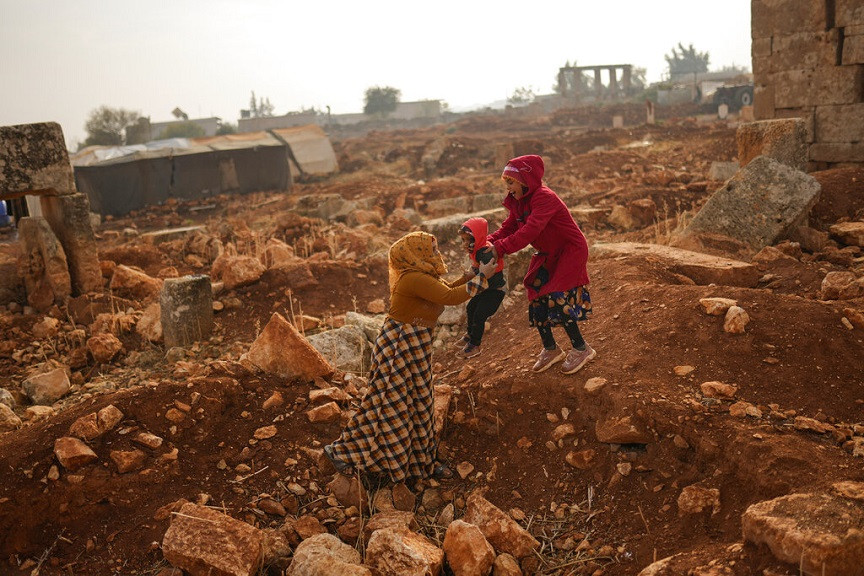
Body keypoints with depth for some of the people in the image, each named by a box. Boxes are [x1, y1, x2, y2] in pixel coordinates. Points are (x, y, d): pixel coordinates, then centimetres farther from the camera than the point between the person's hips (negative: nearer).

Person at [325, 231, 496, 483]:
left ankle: (422, 460, 28)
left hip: (415, 346, 10)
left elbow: (449, 288, 18)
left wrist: (475, 273, 10)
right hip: (399, 346, -10)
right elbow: (450, 297, -28)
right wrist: (481, 277, -19)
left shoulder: (424, 277, 7)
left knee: (418, 403, 15)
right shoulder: (414, 279, -23)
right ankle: (341, 450, 15)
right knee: (388, 402, 0)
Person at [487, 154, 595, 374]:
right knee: (536, 298, 6)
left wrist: (500, 249, -40)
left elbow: (530, 231, -38)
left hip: (570, 251, -9)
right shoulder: (518, 202, 2)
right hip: (547, 255, 9)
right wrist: (488, 242, -21)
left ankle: (581, 349, 3)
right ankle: (550, 349, 23)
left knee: (557, 298, -15)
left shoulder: (544, 198, -27)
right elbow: (508, 228, -2)